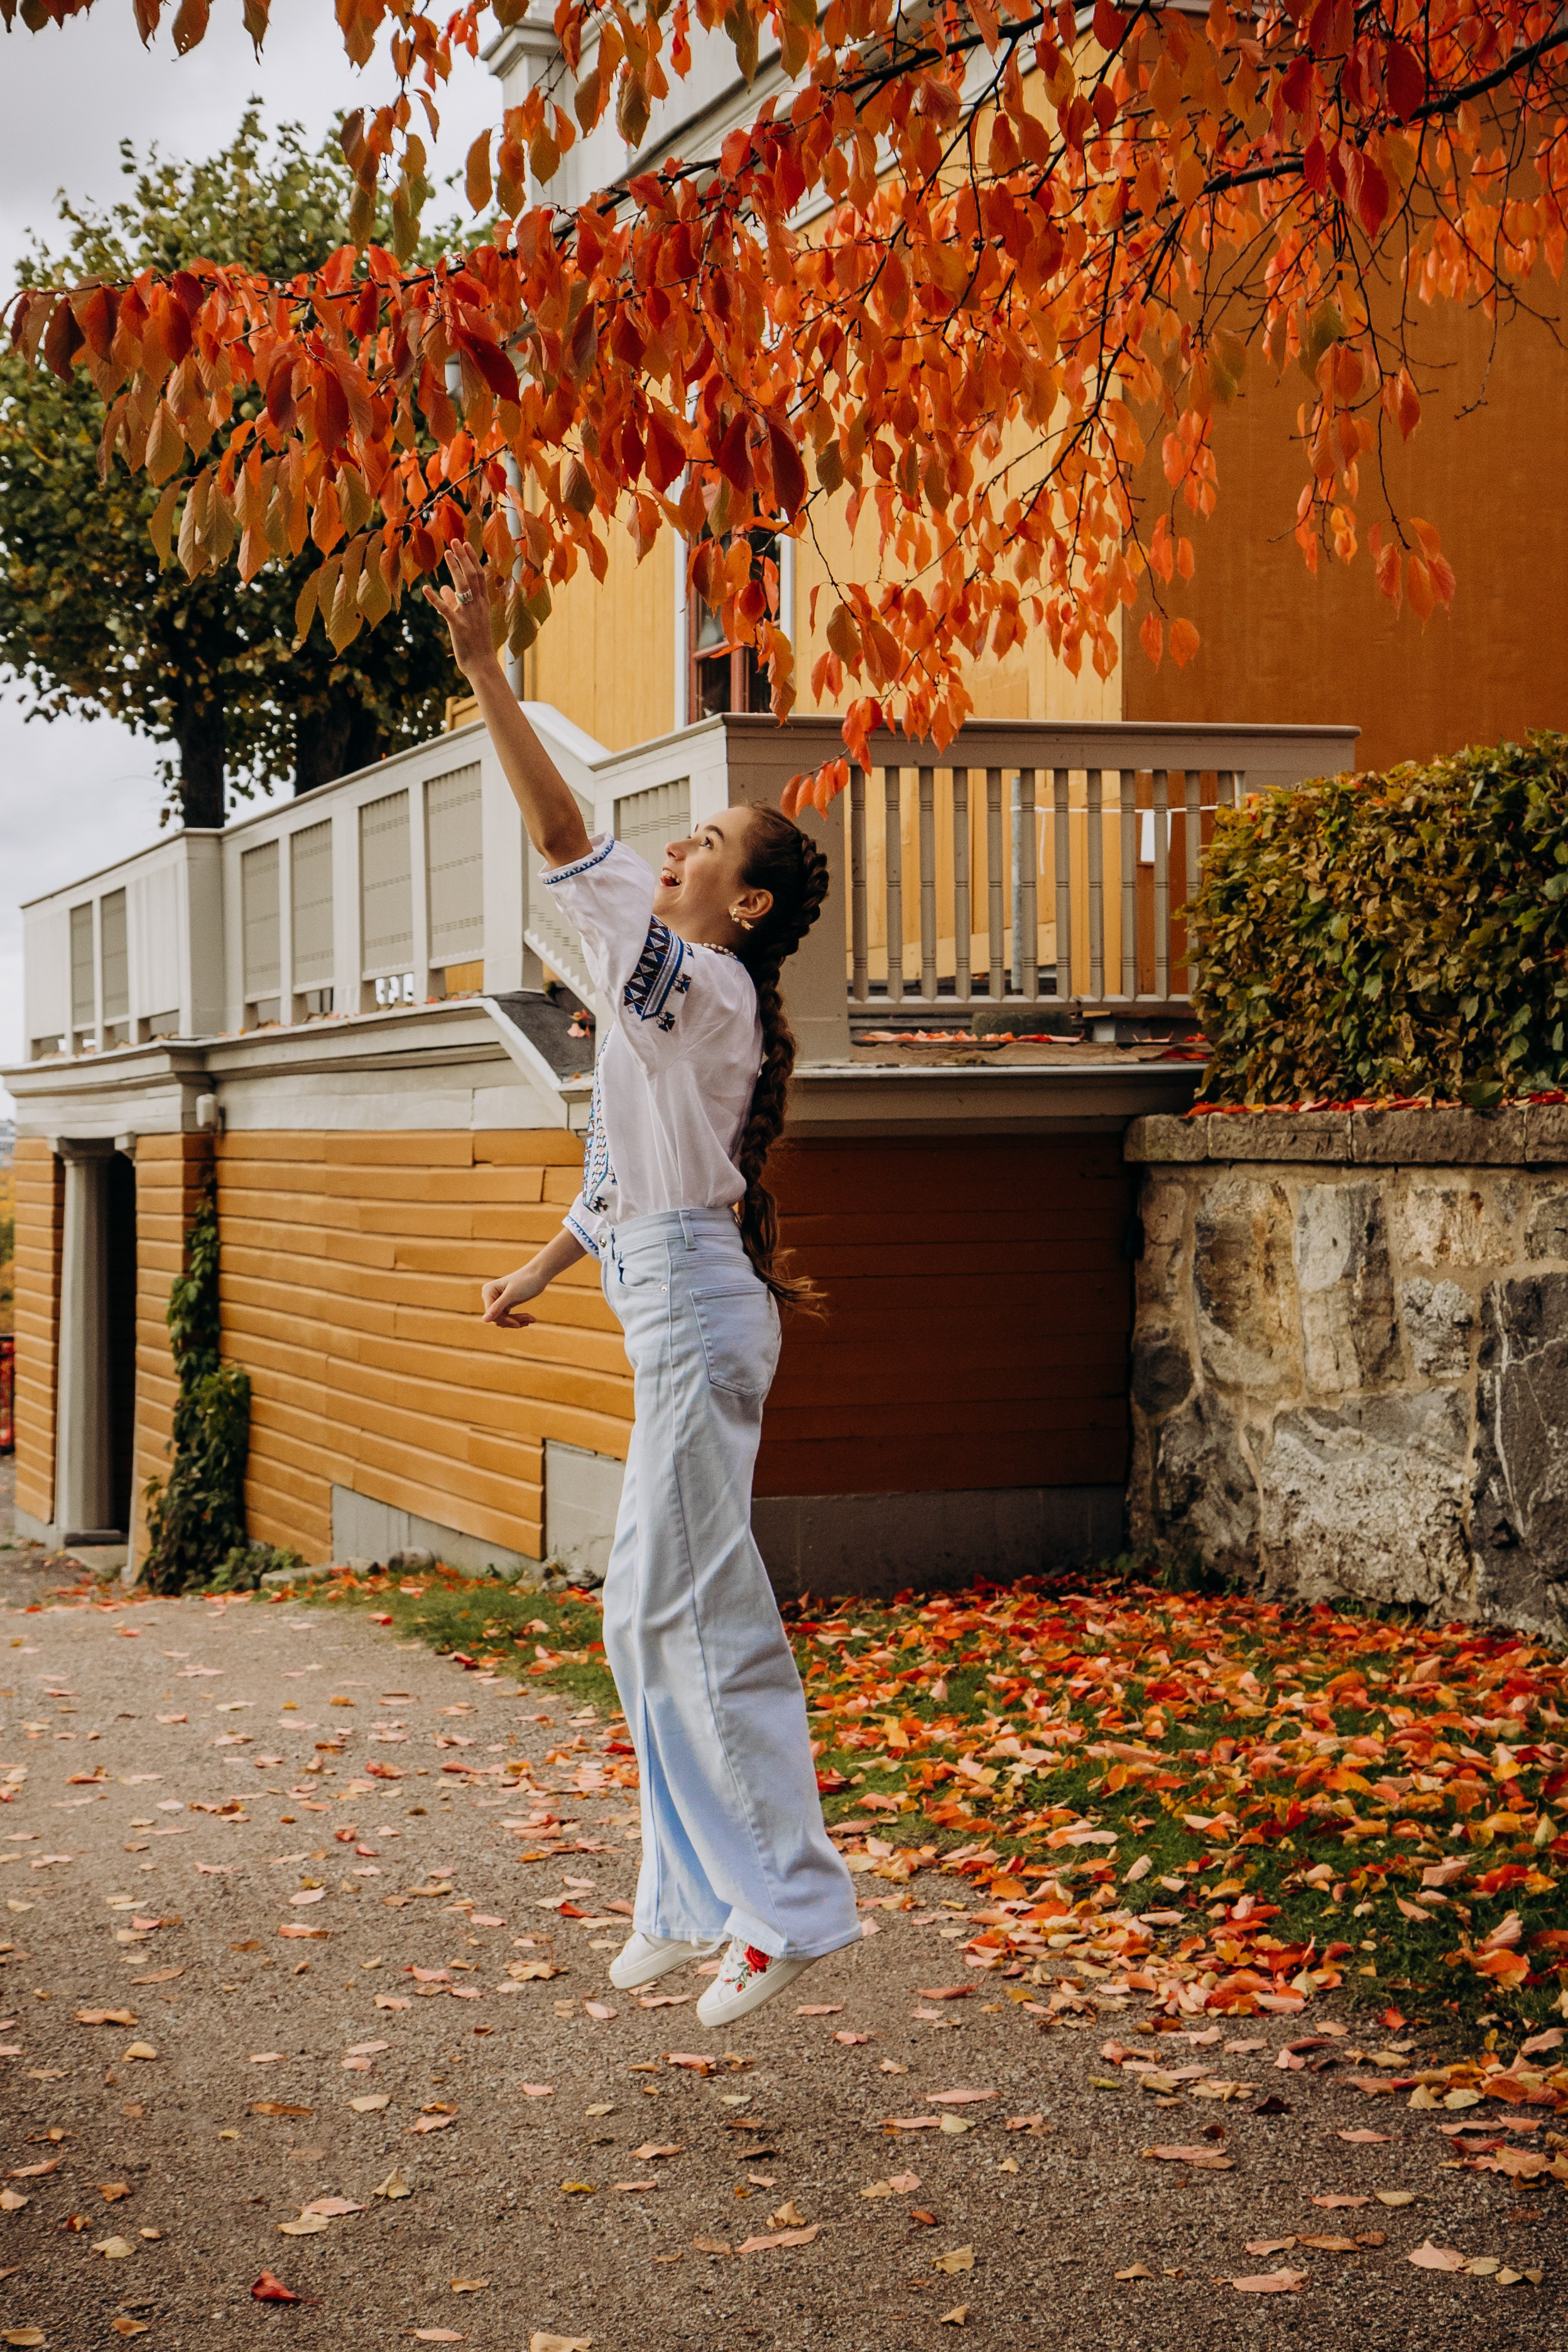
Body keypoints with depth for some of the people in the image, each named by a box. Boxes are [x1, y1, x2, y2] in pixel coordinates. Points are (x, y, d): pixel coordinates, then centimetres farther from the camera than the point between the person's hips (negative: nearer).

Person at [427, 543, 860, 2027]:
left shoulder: (706, 983, -12)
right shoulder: (683, 1001, 18)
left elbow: (561, 840, -22)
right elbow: (630, 1168, 28)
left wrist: (482, 668, -23)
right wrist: (541, 1270, 37)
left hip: (695, 1313, -10)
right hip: (678, 1317, 10)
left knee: (684, 1609, -9)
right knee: (651, 1616, 13)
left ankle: (791, 1903, -4)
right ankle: (697, 1900, 20)